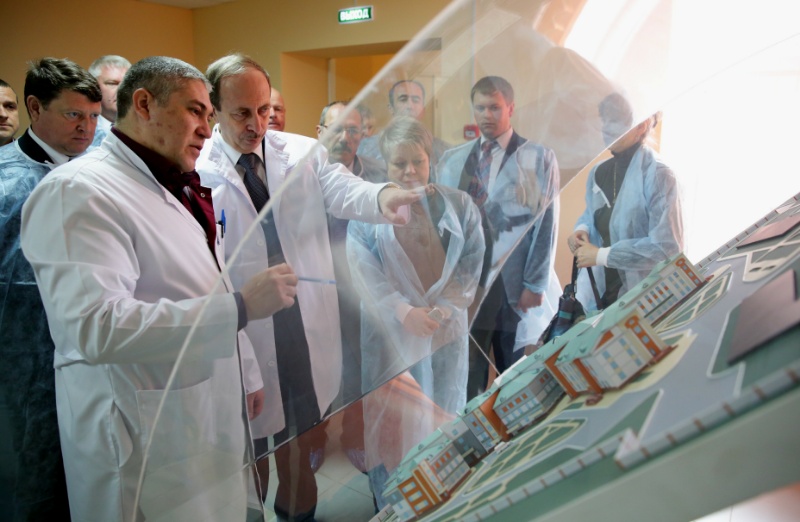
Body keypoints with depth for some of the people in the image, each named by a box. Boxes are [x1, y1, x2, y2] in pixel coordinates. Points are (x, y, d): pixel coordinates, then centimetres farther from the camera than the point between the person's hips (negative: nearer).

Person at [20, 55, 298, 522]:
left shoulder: (180, 190, 14)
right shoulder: (78, 191, -16)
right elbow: (97, 328, -28)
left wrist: (247, 373, 22)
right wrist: (241, 306, -29)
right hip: (150, 444, -8)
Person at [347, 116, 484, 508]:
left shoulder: (459, 205, 3)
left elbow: (471, 266, 2)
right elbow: (363, 270, -7)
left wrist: (444, 308, -11)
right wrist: (404, 312, -16)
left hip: (446, 328, 2)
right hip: (389, 332, -1)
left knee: (441, 416, 13)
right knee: (390, 418, 7)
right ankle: (390, 503, 25)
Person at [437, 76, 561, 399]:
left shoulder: (539, 158, 1)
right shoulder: (451, 161, 9)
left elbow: (546, 224, -3)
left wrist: (534, 284, -7)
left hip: (515, 284, -2)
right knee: (466, 374, 9)